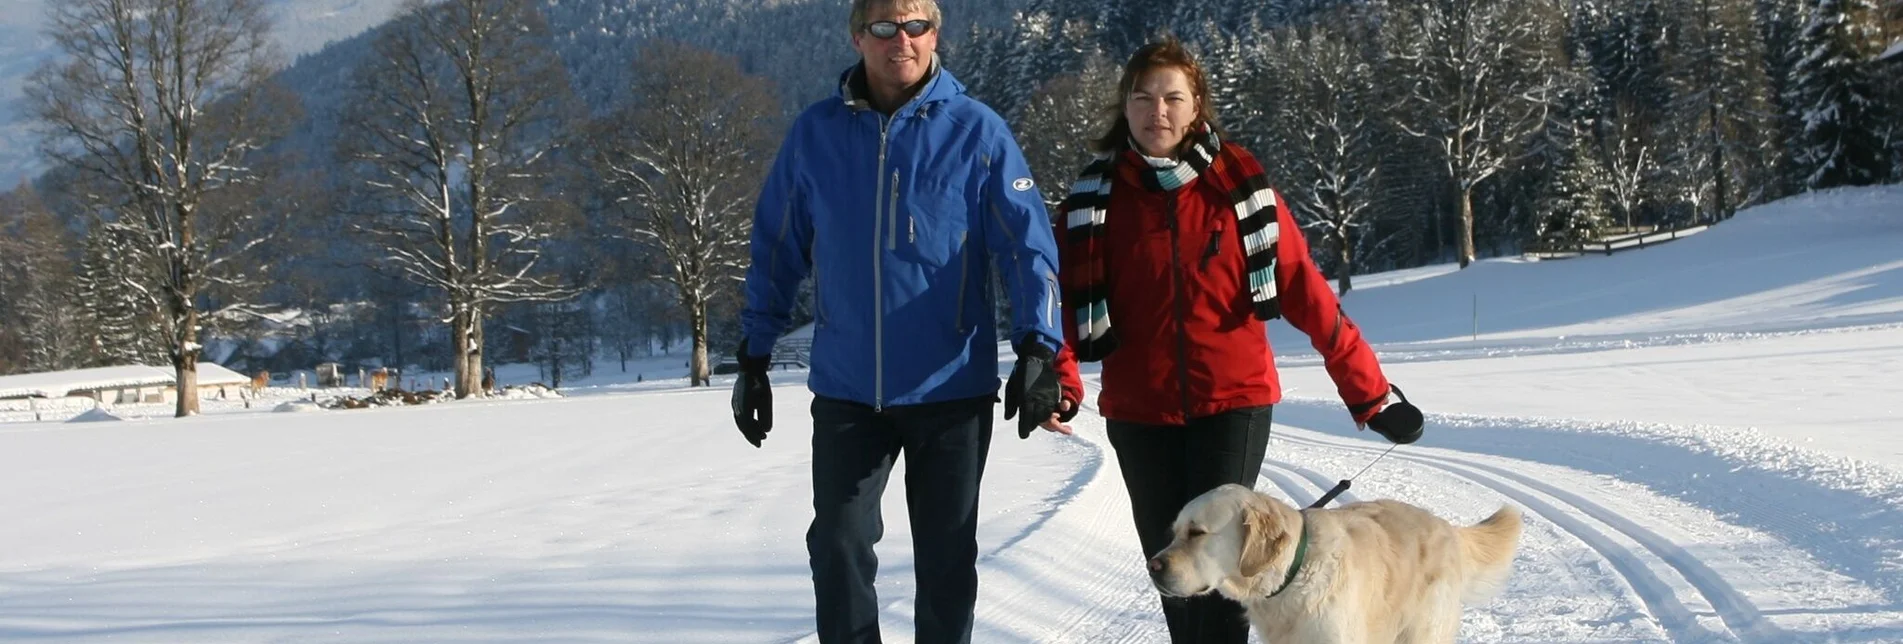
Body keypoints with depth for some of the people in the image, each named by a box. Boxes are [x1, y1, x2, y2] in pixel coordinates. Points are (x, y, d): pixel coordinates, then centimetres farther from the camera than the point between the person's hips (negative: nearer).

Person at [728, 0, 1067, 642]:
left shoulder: (977, 131, -4)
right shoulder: (815, 133, 2)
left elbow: (1028, 243, -7)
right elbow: (776, 248, 9)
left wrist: (1037, 347, -19)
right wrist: (753, 356, 8)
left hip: (951, 389, -1)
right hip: (847, 389, 1)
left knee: (946, 557, 9)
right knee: (839, 546, 2)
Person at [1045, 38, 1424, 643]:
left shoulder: (1238, 184, -2)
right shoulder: (1094, 197, 1)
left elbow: (1303, 288, -2)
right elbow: (1069, 300, -4)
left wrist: (1367, 389, -1)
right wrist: (1061, 382, -23)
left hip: (1233, 400, -2)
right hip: (1140, 412, 2)